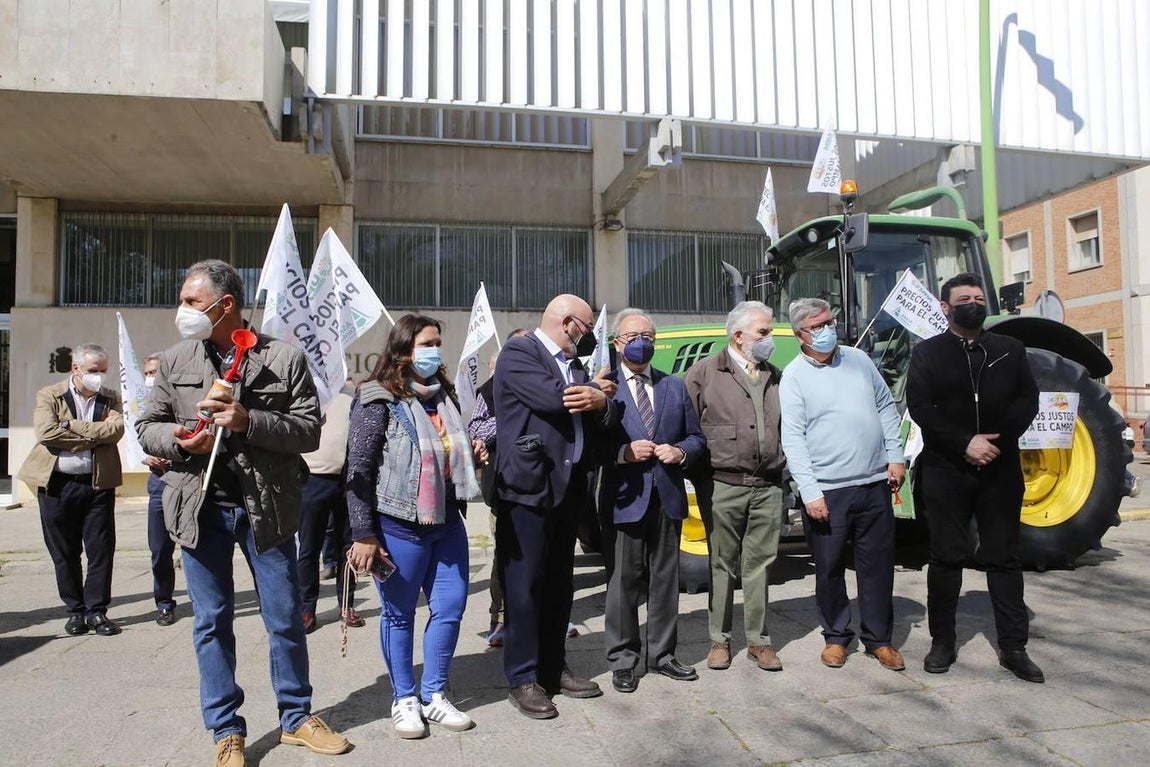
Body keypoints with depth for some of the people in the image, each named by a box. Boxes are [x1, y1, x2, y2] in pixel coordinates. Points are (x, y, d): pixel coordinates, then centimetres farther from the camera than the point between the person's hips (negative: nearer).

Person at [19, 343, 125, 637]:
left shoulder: (111, 398, 7)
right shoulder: (49, 395, 2)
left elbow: (116, 429, -11)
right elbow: (46, 433, -14)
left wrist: (71, 425, -13)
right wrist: (96, 433, -12)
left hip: (98, 484, 1)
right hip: (57, 484, -1)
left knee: (101, 550, 2)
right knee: (64, 553, 8)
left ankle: (96, 610, 14)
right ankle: (76, 611, 21)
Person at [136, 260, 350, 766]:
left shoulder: (285, 359, -3)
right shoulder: (175, 361, 6)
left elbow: (309, 431, -6)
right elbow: (146, 428, 10)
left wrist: (248, 421, -21)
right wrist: (179, 440, -12)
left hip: (266, 508, -2)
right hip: (201, 508, 2)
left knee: (286, 619, 8)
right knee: (211, 622, 10)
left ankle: (297, 718, 28)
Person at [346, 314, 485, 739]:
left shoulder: (444, 396, 12)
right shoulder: (379, 400, -9)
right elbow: (359, 469, -12)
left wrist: (472, 454, 5)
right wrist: (364, 534, -15)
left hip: (447, 521, 7)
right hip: (399, 526, -6)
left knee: (450, 607, 9)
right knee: (399, 613, 8)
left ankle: (434, 694, 27)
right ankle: (404, 699, 25)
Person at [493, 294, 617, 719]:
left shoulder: (573, 363, 16)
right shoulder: (518, 351, -7)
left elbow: (605, 415, 9)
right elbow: (553, 399, -21)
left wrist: (600, 402, -15)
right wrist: (598, 390, -3)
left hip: (568, 488, 8)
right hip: (528, 487, -8)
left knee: (559, 584, 14)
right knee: (525, 584, 0)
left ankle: (553, 668, 27)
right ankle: (523, 679, 11)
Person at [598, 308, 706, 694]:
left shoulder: (675, 386, 14)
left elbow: (696, 438, 16)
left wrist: (681, 452, -4)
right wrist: (624, 453, -19)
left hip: (667, 498, 4)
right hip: (624, 499, -4)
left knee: (665, 579, 13)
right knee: (623, 581, 3)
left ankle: (662, 654, 27)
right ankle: (623, 660, 17)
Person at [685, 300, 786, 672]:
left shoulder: (775, 377, 13)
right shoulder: (705, 372, -1)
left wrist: (783, 467, 7)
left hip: (768, 488, 4)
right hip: (722, 486, -3)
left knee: (759, 565, 9)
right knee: (722, 564, 7)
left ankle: (758, 640, 20)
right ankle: (719, 640, 19)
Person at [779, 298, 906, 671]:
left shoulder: (859, 359, 9)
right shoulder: (794, 376, -6)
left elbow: (887, 408, 15)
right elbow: (792, 438, -10)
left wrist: (895, 456, 6)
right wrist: (810, 492, -15)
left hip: (875, 484, 4)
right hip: (827, 491, -4)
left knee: (878, 565, 10)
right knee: (829, 569, 7)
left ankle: (879, 638, 25)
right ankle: (836, 637, 25)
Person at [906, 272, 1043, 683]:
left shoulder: (1010, 349, 10)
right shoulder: (927, 353, 2)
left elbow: (1027, 400, 3)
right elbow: (921, 408, -7)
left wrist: (998, 439, -13)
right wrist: (965, 444, -17)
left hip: (1000, 468, 2)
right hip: (945, 469, -2)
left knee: (1004, 556, 7)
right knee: (946, 557, 6)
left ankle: (1013, 647, 17)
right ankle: (942, 642, 17)